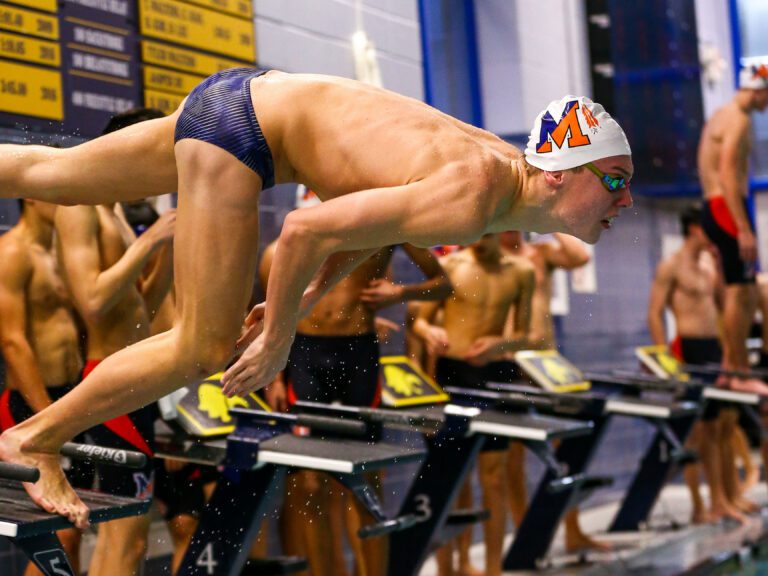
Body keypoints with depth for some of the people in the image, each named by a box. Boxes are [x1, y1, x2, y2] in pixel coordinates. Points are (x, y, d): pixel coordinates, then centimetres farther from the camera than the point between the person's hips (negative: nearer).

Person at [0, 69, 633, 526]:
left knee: (52, 174, 20)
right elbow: (307, 230, -32)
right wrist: (278, 341, -17)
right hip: (240, 119, -8)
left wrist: (305, 299, 8)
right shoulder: (474, 203, -29)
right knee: (206, 347, -11)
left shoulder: (512, 162, -2)